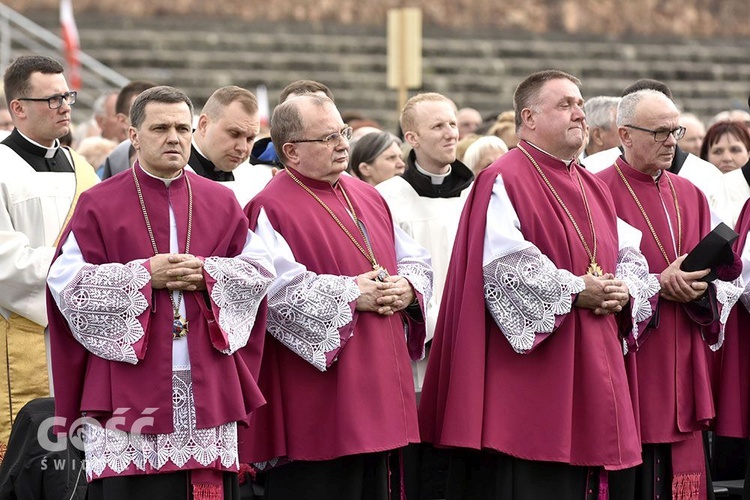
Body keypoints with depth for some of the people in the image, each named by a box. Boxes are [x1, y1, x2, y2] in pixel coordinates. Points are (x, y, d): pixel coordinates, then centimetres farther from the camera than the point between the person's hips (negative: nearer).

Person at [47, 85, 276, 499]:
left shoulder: (221, 202, 13)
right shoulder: (99, 205, 3)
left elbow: (260, 270, 9)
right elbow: (67, 282, -4)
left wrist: (207, 274, -9)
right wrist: (145, 275, -12)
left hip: (207, 387, 3)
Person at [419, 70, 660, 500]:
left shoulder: (594, 189, 19)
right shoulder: (504, 181, -7)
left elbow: (633, 257, 21)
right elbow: (502, 266, -19)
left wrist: (624, 290, -1)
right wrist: (574, 291, -16)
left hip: (596, 378, 8)